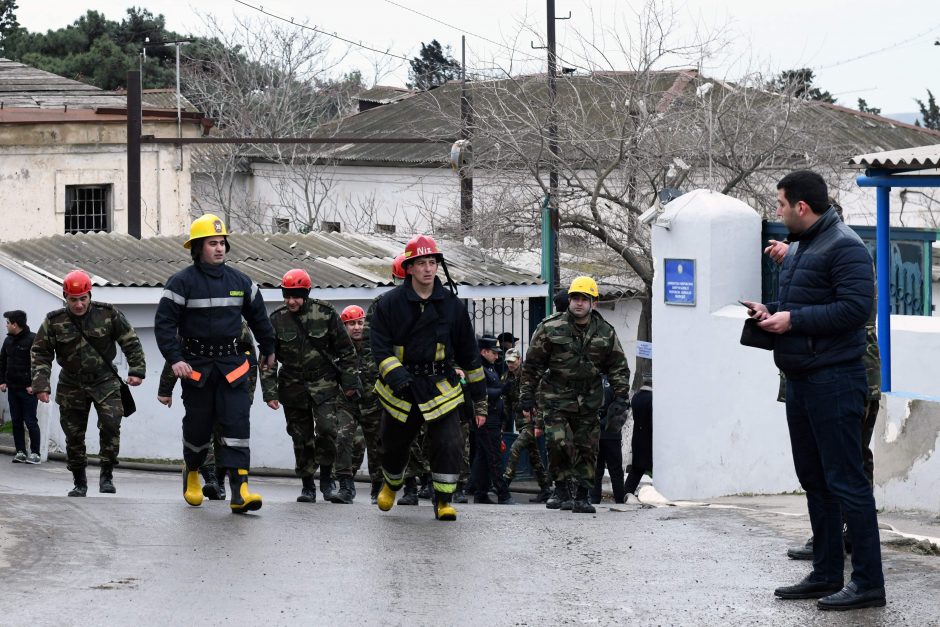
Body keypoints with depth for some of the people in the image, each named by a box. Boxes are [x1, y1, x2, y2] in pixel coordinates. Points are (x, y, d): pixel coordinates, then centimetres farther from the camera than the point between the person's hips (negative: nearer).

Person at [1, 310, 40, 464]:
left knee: (30, 421, -4)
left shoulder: (33, 340, -11)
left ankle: (35, 453, 1)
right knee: (16, 421, 7)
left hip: (28, 389, -7)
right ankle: (20, 452, 12)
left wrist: (34, 385, -16)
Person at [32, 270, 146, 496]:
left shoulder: (108, 314, -7)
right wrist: (41, 385, -9)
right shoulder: (54, 322, -7)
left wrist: (136, 370, -4)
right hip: (71, 386, 1)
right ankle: (79, 482, 19)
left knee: (110, 424, -20)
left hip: (104, 382, -1)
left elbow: (131, 342, 2)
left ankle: (107, 475, -8)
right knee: (73, 436, 4)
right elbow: (40, 353, -1)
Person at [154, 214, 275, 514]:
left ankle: (239, 491, -17)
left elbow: (258, 317, 21)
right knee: (198, 426, 7)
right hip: (196, 365, -2)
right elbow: (164, 323, -8)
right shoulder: (182, 282, -6)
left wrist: (268, 350, 29)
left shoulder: (240, 281, 7)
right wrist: (175, 359, -18)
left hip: (232, 364, 2)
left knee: (237, 422, -11)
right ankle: (191, 473, 37)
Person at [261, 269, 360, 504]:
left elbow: (345, 350, 3)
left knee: (327, 427, -17)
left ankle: (326, 478, -2)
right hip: (293, 386, 2)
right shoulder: (277, 320, 0)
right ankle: (307, 485, 15)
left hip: (325, 383, -2)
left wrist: (350, 383, 3)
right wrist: (270, 393, 0)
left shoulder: (325, 313, -4)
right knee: (301, 437, 5)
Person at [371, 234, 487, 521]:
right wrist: (396, 376, -26)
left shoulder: (452, 305, 2)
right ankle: (392, 485, 44)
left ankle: (443, 501, -1)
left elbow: (469, 355, 7)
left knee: (449, 445, -15)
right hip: (401, 389, 0)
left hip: (441, 388, 0)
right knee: (394, 447, 13)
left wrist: (480, 400, 7)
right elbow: (380, 348, -7)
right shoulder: (389, 304, -3)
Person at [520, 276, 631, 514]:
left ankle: (582, 497, 11)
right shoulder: (550, 328, -5)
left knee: (587, 448, 2)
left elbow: (619, 367, 10)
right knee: (556, 441, -18)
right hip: (556, 398, -3)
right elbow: (532, 364, 1)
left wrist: (620, 398, 1)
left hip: (588, 401, 3)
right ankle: (561, 484, 3)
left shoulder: (605, 332, 3)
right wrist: (527, 395, -1)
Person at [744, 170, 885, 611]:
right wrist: (769, 310, 7)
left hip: (833, 380, -10)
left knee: (845, 482, -9)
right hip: (800, 378, 11)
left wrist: (793, 320, -19)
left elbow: (855, 307, -23)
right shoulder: (799, 249, 18)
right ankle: (825, 575, 21)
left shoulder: (844, 247, -14)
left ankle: (868, 582, -6)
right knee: (814, 480, 14)